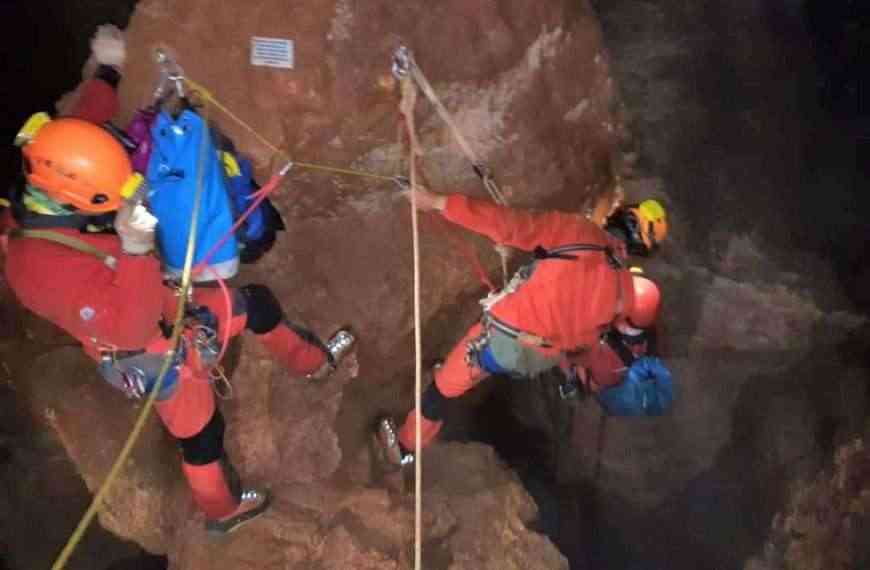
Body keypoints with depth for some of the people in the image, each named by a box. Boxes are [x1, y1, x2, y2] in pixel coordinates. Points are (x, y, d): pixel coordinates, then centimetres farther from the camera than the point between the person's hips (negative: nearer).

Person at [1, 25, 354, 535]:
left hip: (171, 310, 8)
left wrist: (109, 71, 12)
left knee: (255, 303, 21)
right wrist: (134, 248, -56)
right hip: (158, 357, -8)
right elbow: (127, 328, -45)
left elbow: (81, 130, 6)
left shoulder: (53, 201, -13)